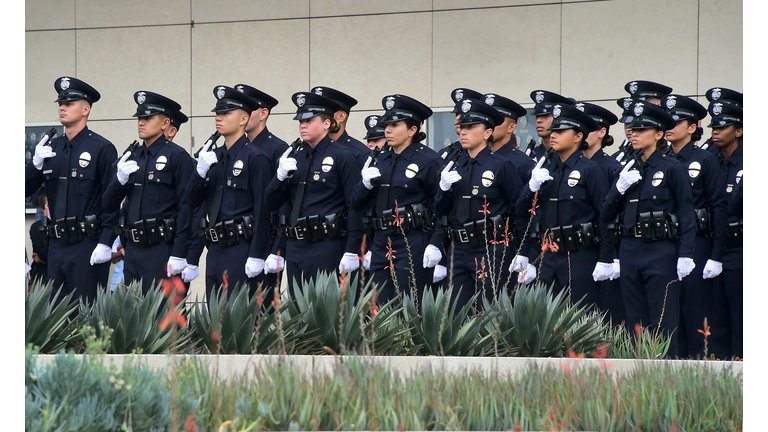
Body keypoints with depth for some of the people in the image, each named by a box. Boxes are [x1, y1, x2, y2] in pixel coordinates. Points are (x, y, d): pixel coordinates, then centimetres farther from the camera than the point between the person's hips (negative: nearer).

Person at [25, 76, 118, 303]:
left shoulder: (102, 148, -5)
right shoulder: (51, 148, 13)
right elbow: (26, 189, 13)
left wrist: (105, 243, -17)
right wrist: (36, 164, -6)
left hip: (88, 247, -6)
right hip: (57, 245, 6)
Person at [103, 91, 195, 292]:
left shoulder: (177, 156, -4)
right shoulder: (131, 158, 16)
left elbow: (186, 208, -10)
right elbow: (109, 205, 14)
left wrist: (179, 254, -15)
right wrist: (120, 179, -7)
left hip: (161, 250, -7)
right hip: (132, 250, 7)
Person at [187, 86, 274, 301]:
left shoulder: (256, 157, -7)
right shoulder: (213, 156, 16)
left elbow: (262, 209, -12)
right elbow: (192, 201, 13)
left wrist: (256, 257, -17)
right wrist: (200, 171, -6)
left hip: (242, 250, -8)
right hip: (215, 249, 8)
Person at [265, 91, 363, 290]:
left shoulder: (342, 156, -4)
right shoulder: (294, 157, 13)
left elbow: (356, 206, -8)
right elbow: (272, 204, 14)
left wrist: (352, 252, -14)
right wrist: (280, 176, -6)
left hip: (327, 247, -6)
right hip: (295, 247, 6)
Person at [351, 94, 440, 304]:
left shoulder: (428, 159, -4)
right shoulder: (380, 161, 14)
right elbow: (357, 205, 15)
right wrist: (366, 184, -5)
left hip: (413, 246, -6)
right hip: (381, 245, 6)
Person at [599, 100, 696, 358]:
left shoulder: (672, 168, -3)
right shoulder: (629, 170, 13)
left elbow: (687, 215, -5)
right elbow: (606, 216, 12)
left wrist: (685, 256, -14)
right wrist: (620, 188, -5)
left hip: (661, 253, -6)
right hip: (630, 251, 6)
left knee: (664, 323, -6)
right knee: (635, 324, 7)